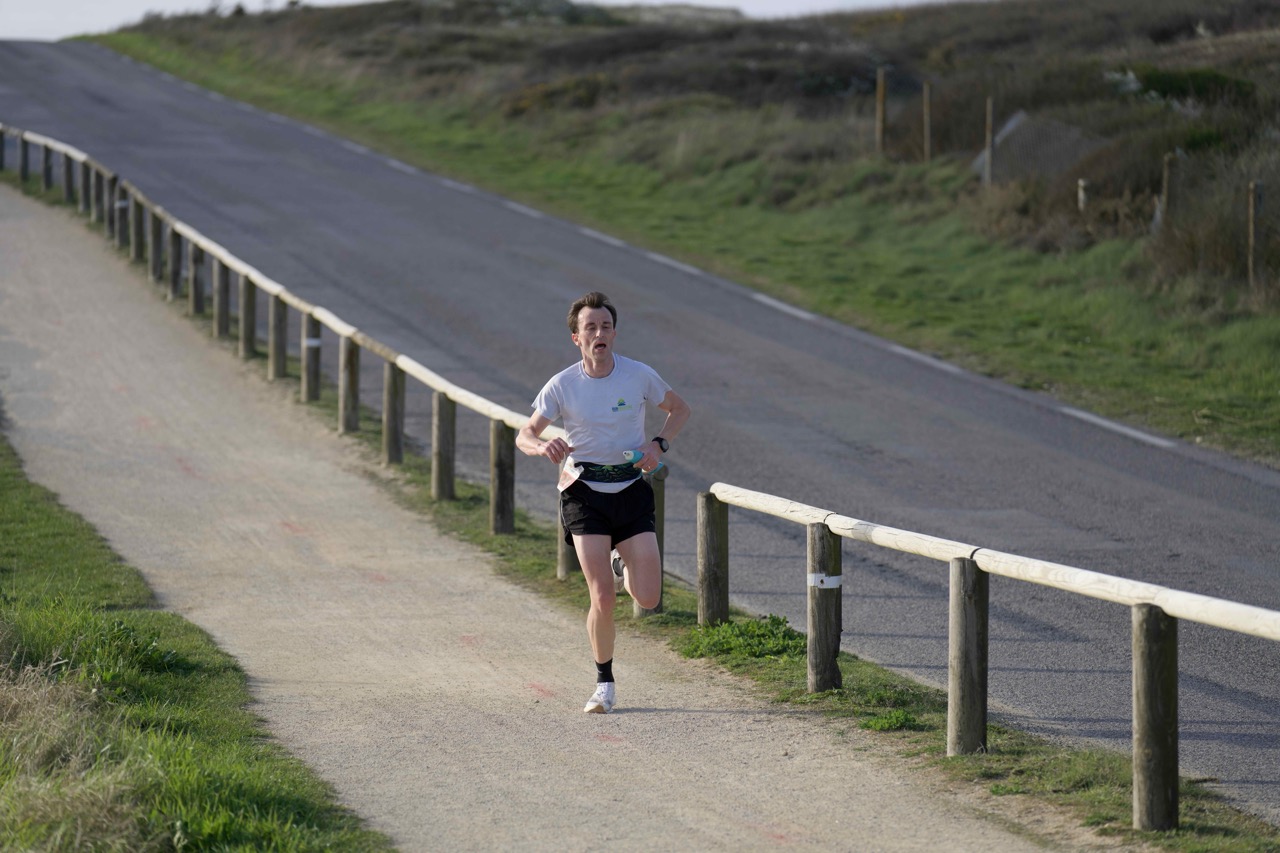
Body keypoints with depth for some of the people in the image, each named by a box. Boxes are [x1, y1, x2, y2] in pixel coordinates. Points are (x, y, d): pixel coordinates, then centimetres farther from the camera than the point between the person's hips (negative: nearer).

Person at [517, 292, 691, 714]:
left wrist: (658, 444, -5)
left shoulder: (640, 376, -3)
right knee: (602, 598, -11)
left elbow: (679, 409, 14)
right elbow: (525, 435, 0)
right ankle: (604, 683, 8)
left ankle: (623, 566, 31)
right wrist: (543, 446, -24)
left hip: (631, 490, 1)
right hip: (584, 493, -1)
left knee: (647, 599, -6)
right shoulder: (562, 386, -6)